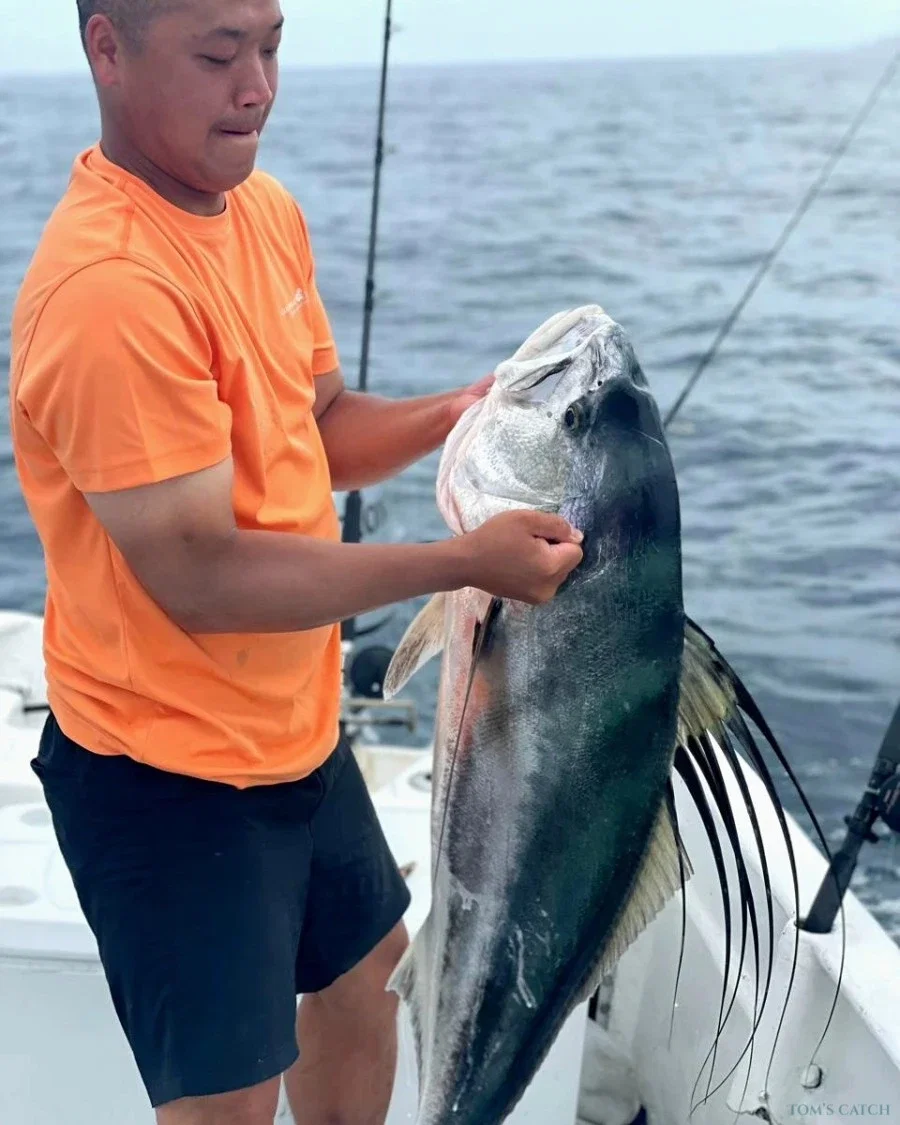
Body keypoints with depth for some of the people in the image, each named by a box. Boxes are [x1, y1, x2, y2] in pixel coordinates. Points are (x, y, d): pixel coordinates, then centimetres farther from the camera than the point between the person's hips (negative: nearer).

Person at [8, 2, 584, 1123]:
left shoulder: (264, 207, 2)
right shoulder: (110, 287, -27)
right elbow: (201, 578, -26)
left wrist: (463, 410, -9)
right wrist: (464, 561, -24)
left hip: (295, 726, 9)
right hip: (171, 775, -9)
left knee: (366, 974, 27)